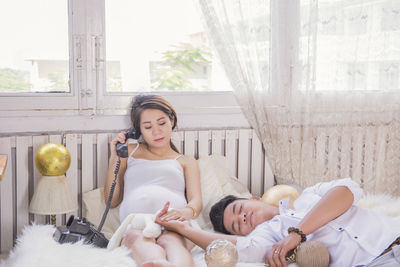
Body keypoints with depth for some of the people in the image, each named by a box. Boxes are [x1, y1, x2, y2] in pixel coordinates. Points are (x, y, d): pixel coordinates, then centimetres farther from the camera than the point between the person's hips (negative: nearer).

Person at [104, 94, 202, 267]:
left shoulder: (186, 162, 31)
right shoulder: (130, 152, 34)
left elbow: (196, 201, 12)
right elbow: (112, 201, 29)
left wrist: (187, 211, -14)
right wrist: (114, 160, 18)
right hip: (135, 225, 0)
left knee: (171, 240, -39)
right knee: (138, 238, -39)